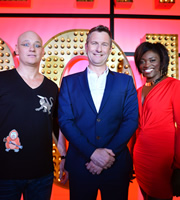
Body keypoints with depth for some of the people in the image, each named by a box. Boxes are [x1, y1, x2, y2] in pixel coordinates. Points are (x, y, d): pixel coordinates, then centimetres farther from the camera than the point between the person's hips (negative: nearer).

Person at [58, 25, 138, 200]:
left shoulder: (125, 81, 4)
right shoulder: (69, 82, 3)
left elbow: (131, 120, -3)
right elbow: (65, 120, -5)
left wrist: (110, 153, -14)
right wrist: (92, 152, -15)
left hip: (117, 165, 1)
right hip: (80, 165, 0)